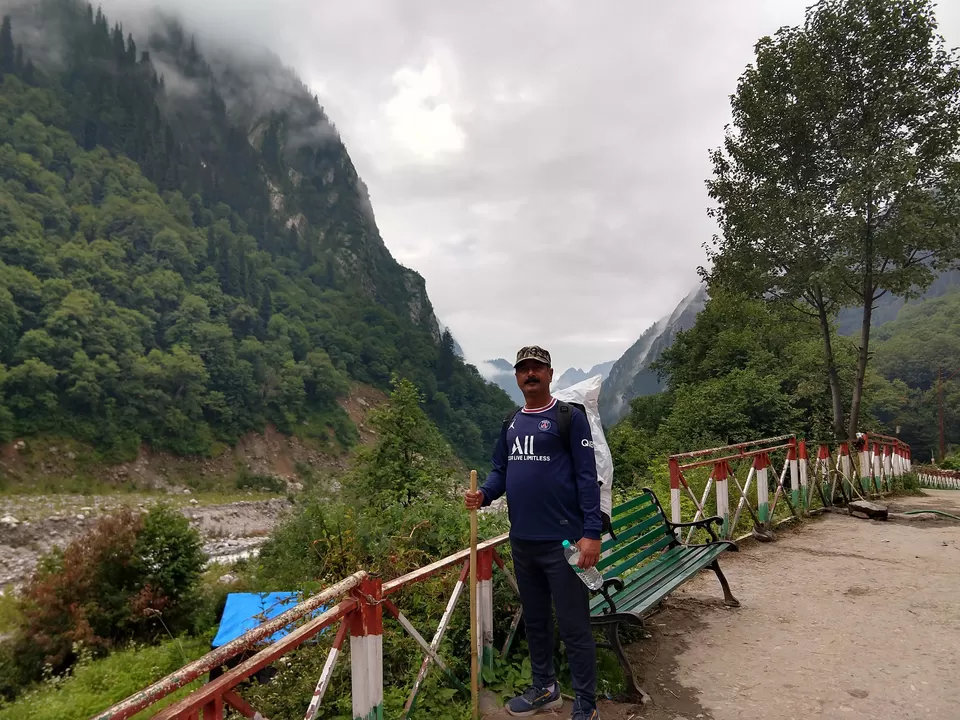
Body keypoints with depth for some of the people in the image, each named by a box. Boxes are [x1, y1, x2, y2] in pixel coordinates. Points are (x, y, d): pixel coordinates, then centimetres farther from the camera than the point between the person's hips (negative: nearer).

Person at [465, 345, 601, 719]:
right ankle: (544, 688, 38)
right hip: (522, 541, 7)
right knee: (534, 619, 20)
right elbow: (500, 471, 14)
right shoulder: (511, 424, 11)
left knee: (574, 627, 3)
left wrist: (592, 533, -18)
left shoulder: (569, 417, -9)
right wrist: (482, 495, -8)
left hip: (563, 541, -6)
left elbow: (587, 476, -13)